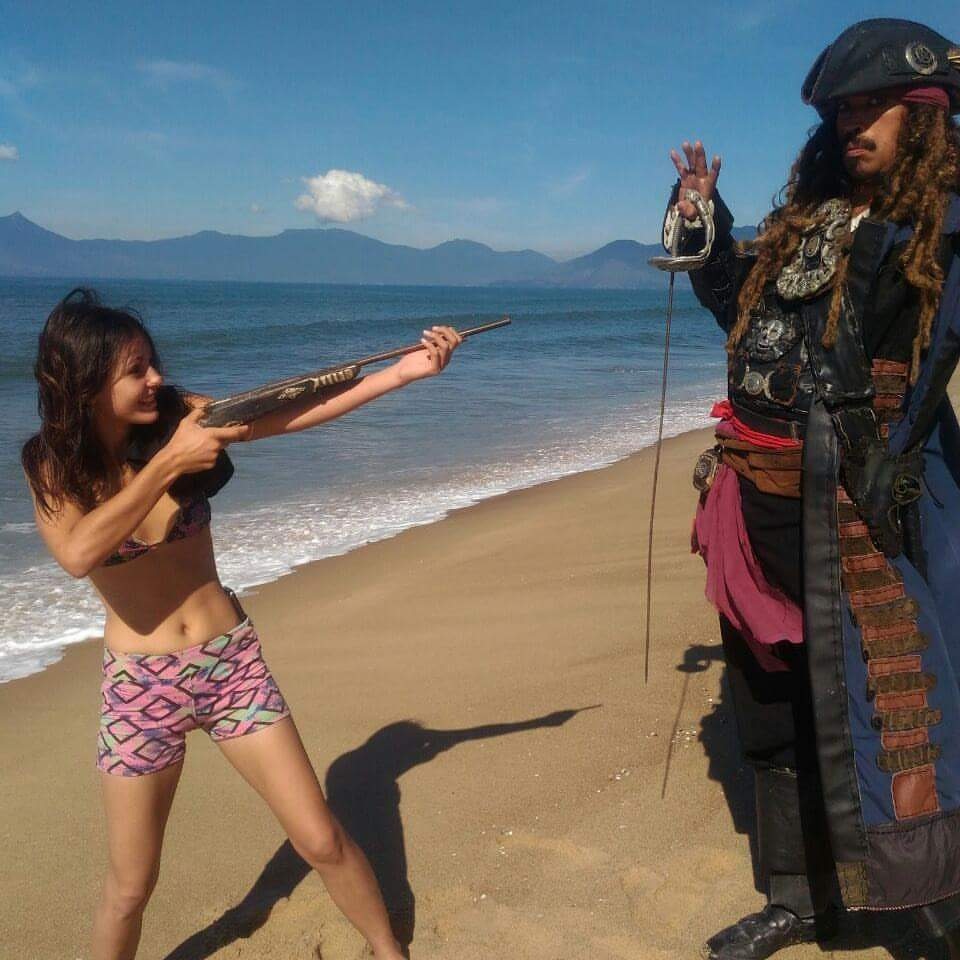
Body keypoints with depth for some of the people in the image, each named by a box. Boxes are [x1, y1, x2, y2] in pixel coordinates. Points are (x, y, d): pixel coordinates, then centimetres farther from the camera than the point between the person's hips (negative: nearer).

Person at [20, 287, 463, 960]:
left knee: (322, 840, 6)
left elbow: (301, 410, -9)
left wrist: (403, 372, -15)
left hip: (234, 664, 1)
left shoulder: (179, 419, -4)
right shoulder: (53, 465, -6)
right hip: (140, 685, -1)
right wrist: (168, 461, -25)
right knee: (131, 886, 10)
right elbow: (78, 554, -26)